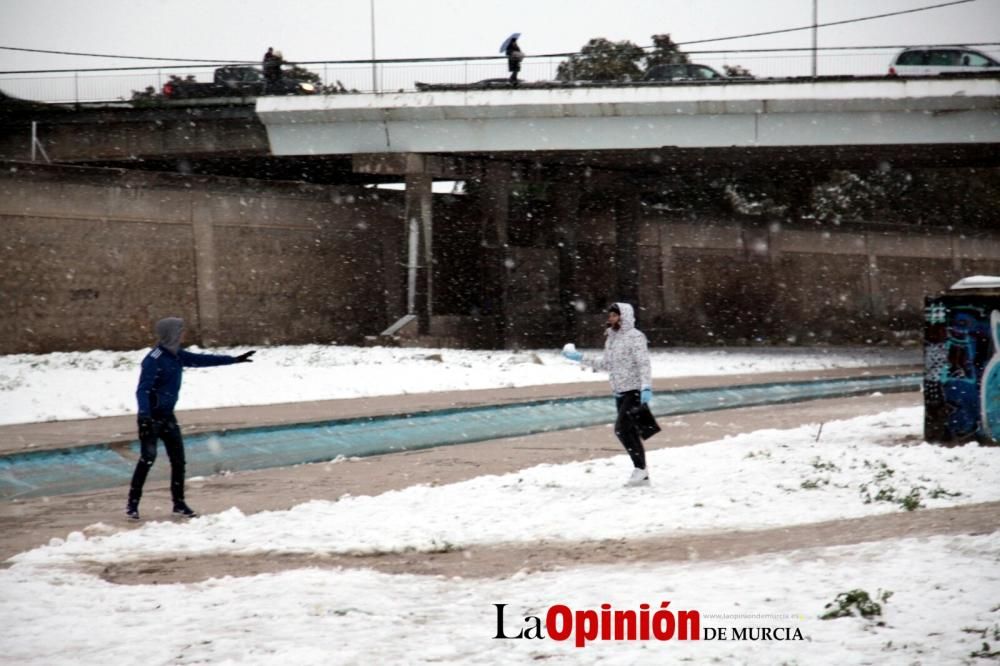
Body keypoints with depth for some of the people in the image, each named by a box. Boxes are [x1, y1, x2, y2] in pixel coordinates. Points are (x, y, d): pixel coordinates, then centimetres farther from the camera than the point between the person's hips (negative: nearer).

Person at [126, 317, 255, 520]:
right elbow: (143, 389, -25)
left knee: (178, 459, 7)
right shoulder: (154, 360, -19)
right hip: (152, 417, -8)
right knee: (148, 458, -13)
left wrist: (234, 360, 21)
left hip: (168, 416, 8)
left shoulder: (176, 356, 5)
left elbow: (202, 360, 17)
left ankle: (179, 503, 16)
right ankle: (132, 503, -6)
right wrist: (144, 416, -37)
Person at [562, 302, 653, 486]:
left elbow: (643, 364, -18)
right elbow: (606, 364, 23)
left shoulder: (635, 337, -11)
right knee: (629, 431, 8)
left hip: (635, 391, -8)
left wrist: (646, 387, -28)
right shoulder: (611, 338, 13)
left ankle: (640, 469, -8)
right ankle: (642, 475, 12)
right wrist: (581, 358, 21)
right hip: (620, 392, 8)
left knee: (622, 428, -16)